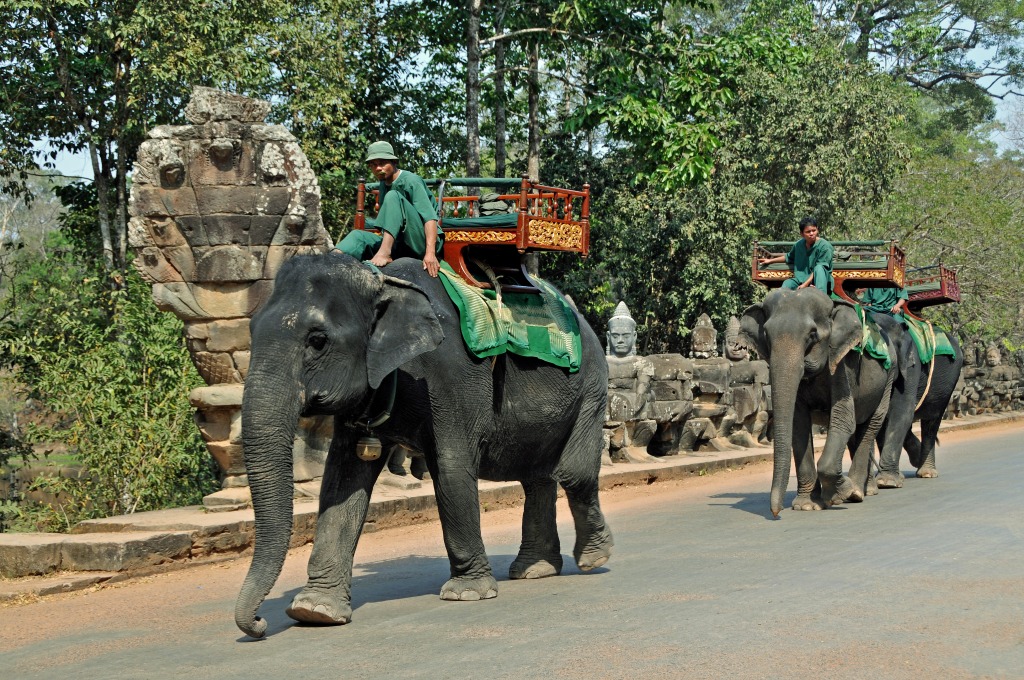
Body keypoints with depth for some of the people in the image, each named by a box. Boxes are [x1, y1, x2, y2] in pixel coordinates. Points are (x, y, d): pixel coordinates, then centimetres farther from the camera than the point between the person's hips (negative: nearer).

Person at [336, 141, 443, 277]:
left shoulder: (411, 181, -8)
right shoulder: (383, 185, 15)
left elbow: (430, 218, -19)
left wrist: (430, 253, -29)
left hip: (423, 242, -7)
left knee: (392, 196, -22)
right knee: (358, 235, -8)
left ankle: (384, 253, -39)